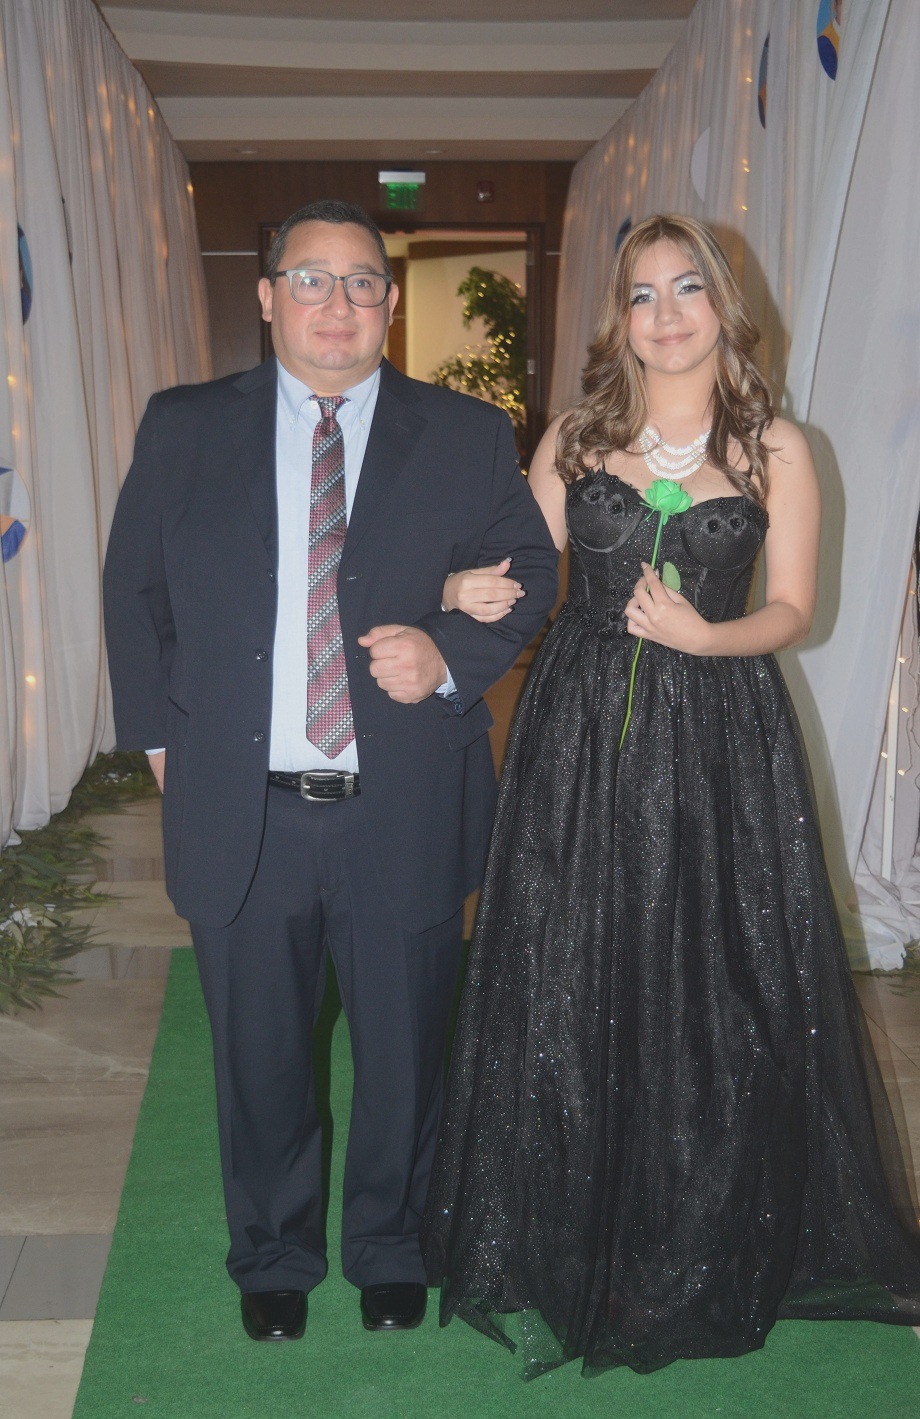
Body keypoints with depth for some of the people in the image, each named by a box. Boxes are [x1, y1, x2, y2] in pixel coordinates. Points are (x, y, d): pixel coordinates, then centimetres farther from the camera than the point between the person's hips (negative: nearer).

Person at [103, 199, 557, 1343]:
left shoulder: (467, 436, 1)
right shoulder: (183, 429, 3)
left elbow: (528, 574, 4)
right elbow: (134, 592, 8)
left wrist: (450, 655, -15)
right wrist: (162, 735, 2)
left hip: (406, 811, 0)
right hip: (239, 810, 1)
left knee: (403, 1052, 16)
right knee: (259, 1058, 17)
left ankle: (389, 1246, 43)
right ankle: (273, 1254, 43)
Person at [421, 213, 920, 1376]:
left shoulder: (773, 449, 2)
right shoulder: (573, 439, 6)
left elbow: (792, 609, 3)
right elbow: (522, 577, 7)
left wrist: (702, 635, -16)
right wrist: (467, 595, -15)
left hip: (717, 742, -1)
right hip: (582, 732, 1)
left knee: (714, 993, 5)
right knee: (569, 989, 6)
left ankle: (698, 1249, 29)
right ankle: (564, 1246, 28)